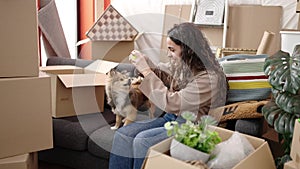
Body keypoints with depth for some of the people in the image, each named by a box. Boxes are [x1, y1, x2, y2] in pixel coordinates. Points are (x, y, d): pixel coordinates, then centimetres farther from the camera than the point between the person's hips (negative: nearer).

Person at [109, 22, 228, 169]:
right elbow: (161, 70, 24)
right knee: (123, 134, -9)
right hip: (171, 118, 8)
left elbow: (171, 104, -26)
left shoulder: (209, 78, -22)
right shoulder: (181, 65, 2)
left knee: (142, 140, -26)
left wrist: (146, 70, -23)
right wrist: (144, 60, 1)